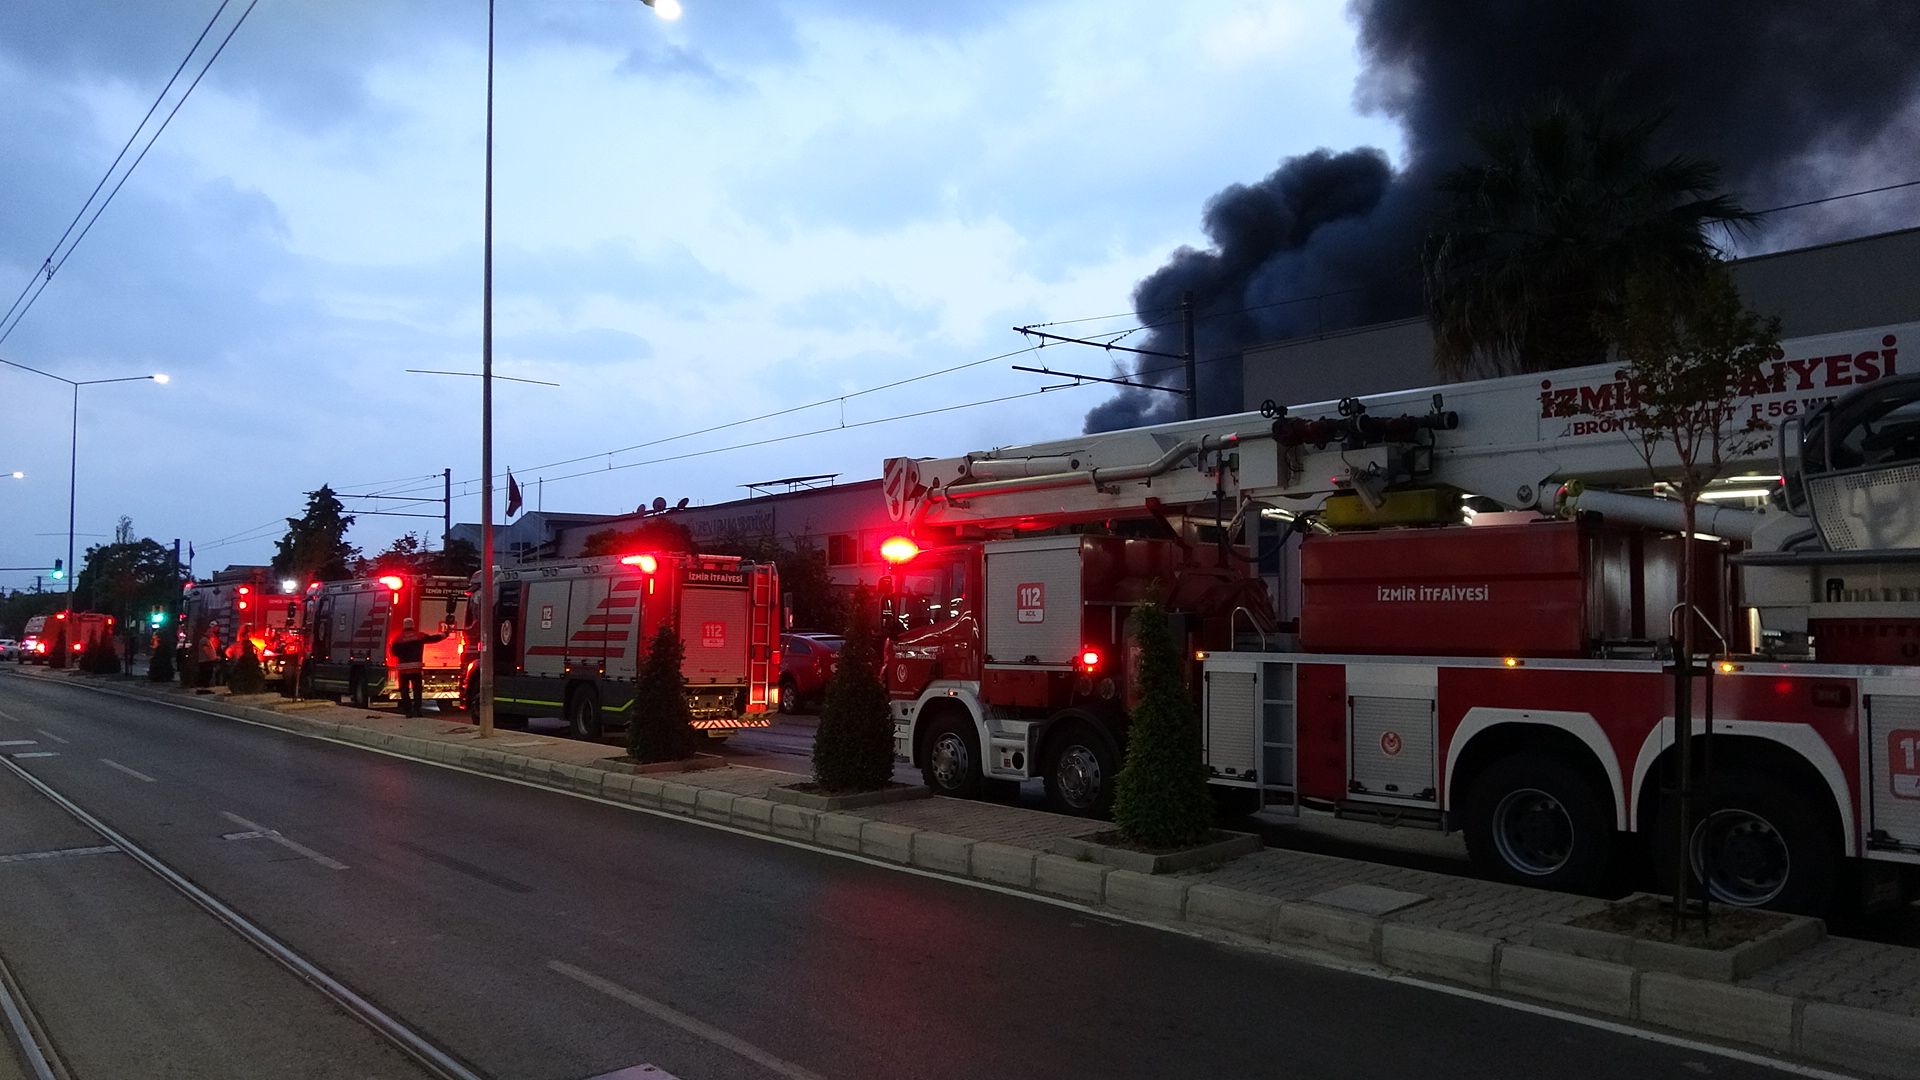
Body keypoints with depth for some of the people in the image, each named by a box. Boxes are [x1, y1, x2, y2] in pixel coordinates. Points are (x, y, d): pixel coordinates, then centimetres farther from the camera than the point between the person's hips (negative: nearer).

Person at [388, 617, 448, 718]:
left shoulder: (398, 638, -1)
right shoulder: (420, 636, 2)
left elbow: (394, 652, -4)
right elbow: (433, 638, 11)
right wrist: (445, 634, 24)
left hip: (403, 668, -1)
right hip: (416, 667, 1)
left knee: (404, 690, 6)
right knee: (417, 690, 6)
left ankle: (407, 710, 2)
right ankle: (417, 709, -2)